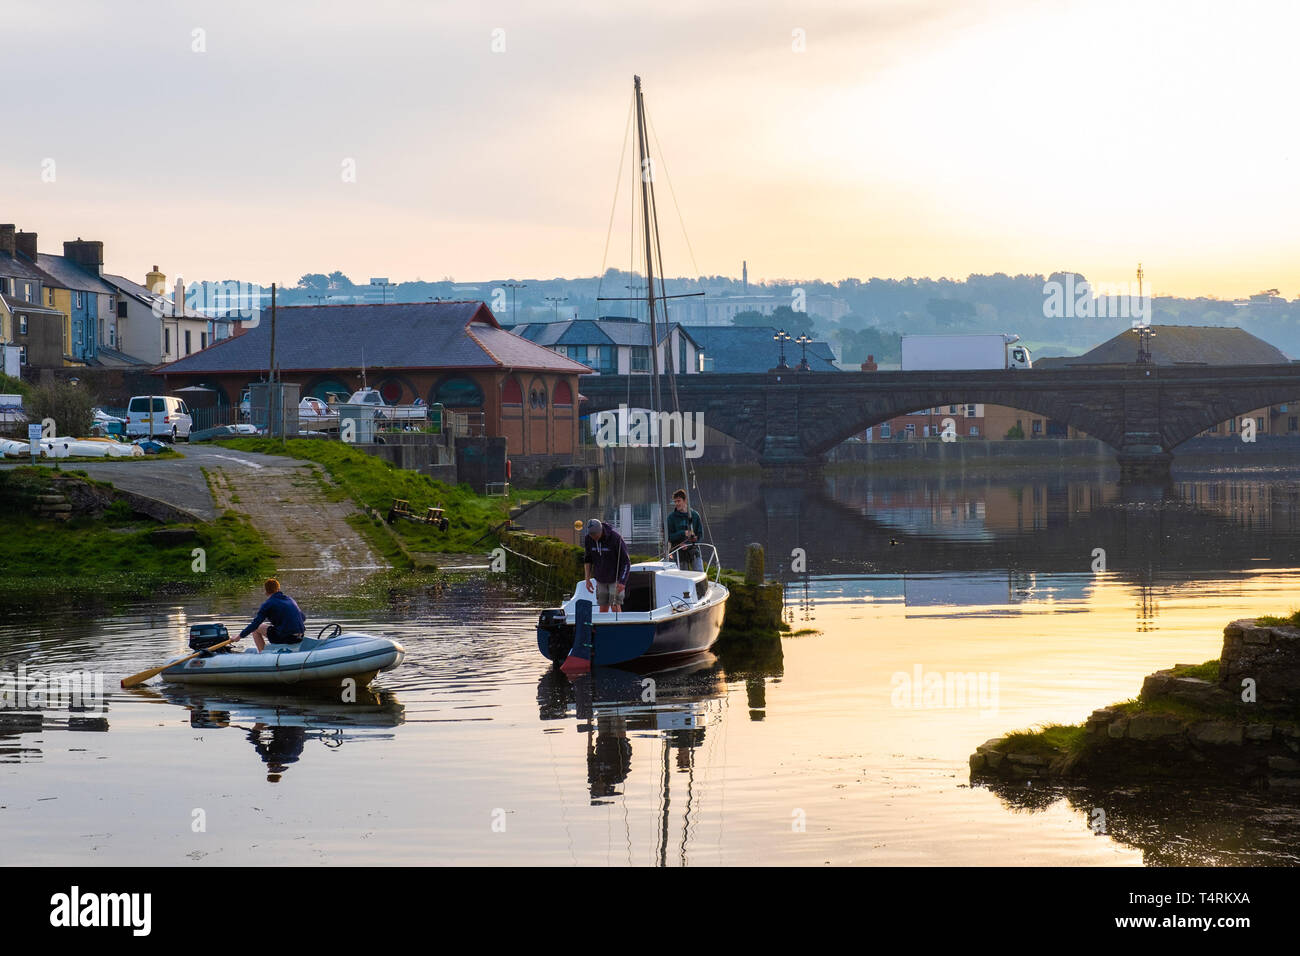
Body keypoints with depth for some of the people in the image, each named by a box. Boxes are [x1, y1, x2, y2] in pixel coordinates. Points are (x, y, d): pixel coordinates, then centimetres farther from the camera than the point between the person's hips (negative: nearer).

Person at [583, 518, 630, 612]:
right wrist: (588, 579, 1)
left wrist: (622, 582, -28)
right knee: (603, 608, 4)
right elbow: (588, 559, 7)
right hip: (601, 579, 4)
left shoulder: (616, 538, -24)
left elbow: (626, 562, -19)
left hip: (616, 578, -4)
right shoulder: (588, 539, -9)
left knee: (615, 606, -12)